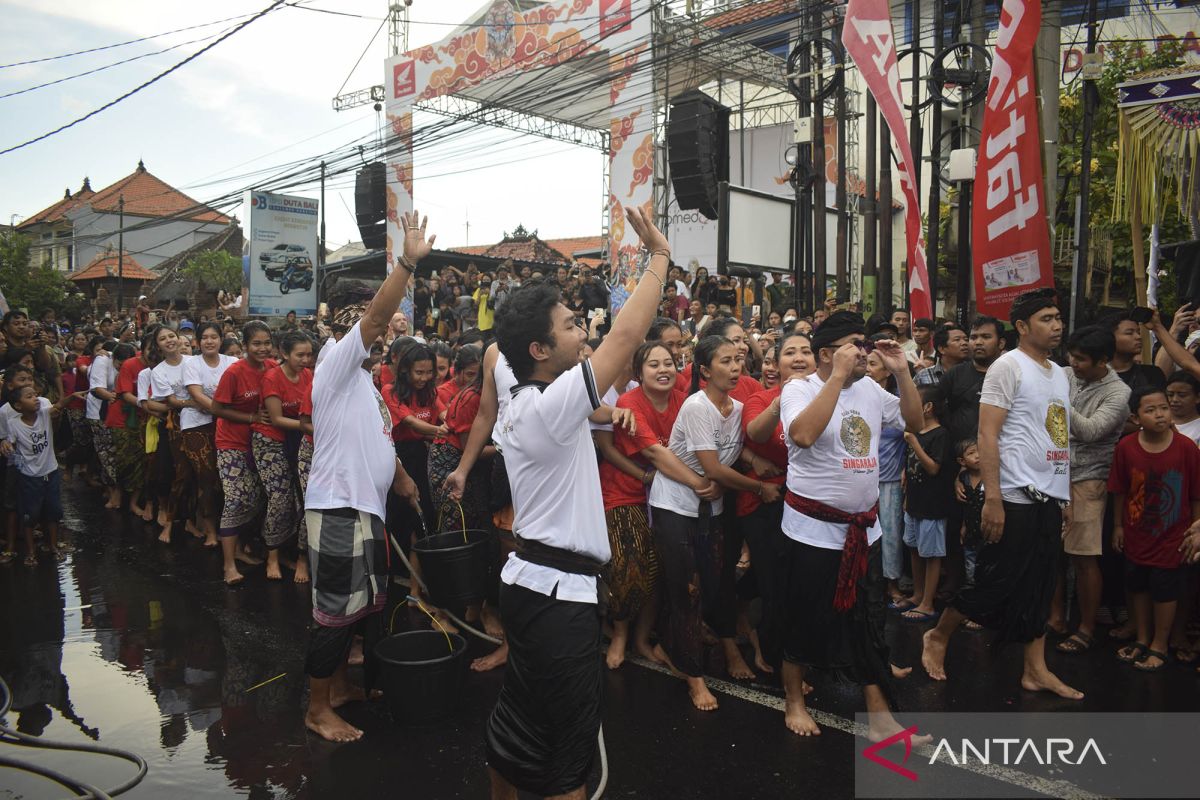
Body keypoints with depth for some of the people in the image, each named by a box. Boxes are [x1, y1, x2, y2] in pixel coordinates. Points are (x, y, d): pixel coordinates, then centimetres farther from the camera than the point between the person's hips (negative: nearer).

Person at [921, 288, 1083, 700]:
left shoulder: (1059, 374, 15)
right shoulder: (1009, 366, -9)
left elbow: (1060, 439, 19)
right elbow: (987, 435, -14)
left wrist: (1065, 497, 16)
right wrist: (992, 499, -19)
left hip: (1050, 499, 8)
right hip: (1015, 497, -8)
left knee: (1039, 589, 11)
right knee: (996, 583, -2)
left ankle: (1036, 670, 19)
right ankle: (938, 637, 17)